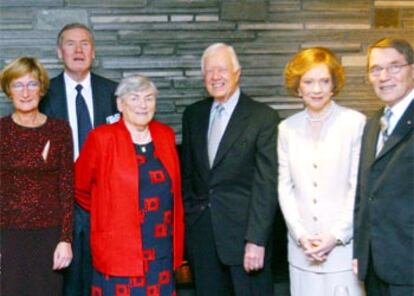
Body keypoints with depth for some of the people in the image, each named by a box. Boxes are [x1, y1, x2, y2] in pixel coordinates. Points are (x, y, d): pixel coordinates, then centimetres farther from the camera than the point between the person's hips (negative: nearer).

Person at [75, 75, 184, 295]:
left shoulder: (166, 135, 7)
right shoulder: (102, 138, -8)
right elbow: (79, 187, 2)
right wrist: (105, 212, 10)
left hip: (162, 250, 4)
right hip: (120, 249, -4)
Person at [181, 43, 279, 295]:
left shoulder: (264, 117, -7)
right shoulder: (193, 115, 10)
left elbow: (266, 184, -11)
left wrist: (257, 240, -16)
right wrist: (187, 221, 9)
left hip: (243, 230, -4)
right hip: (201, 234, 5)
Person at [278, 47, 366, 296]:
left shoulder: (356, 122, -5)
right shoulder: (288, 128, 7)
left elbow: (359, 187, -6)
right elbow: (285, 186, 6)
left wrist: (337, 235, -9)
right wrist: (300, 235, -4)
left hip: (344, 244, -3)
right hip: (302, 247, 3)